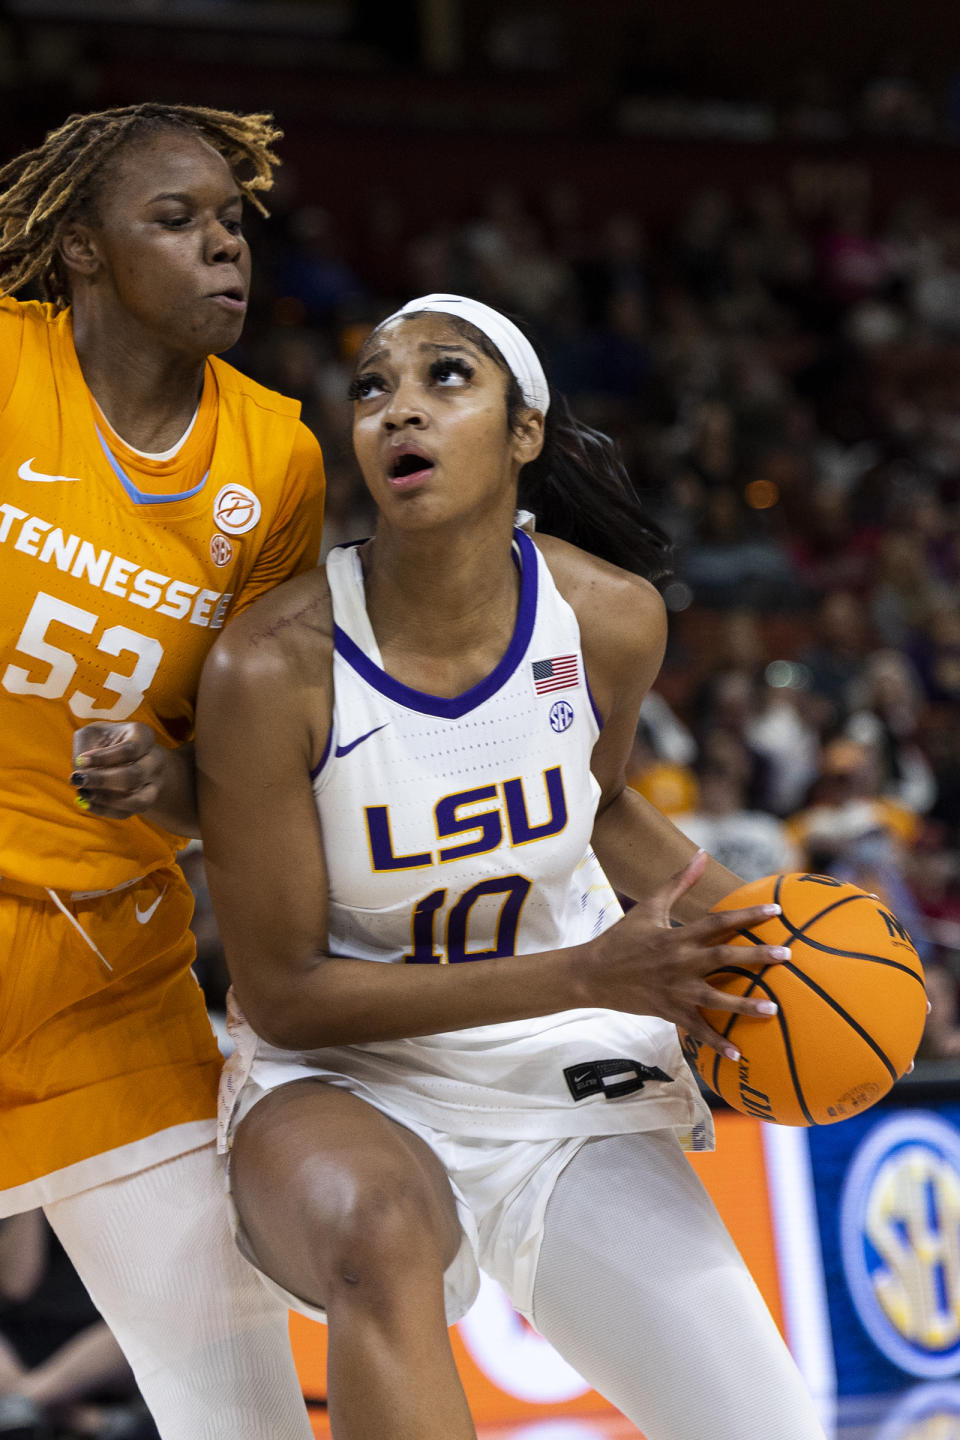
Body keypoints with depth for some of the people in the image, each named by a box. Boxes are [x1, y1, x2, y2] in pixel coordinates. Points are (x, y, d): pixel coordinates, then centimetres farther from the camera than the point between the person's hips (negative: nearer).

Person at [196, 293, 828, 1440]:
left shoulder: (611, 620, -10)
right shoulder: (271, 666, -22)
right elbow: (283, 993, -17)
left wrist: (748, 920, -4)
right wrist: (584, 975, -24)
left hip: (570, 1086, 4)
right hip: (342, 1083, -4)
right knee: (383, 1237, -40)